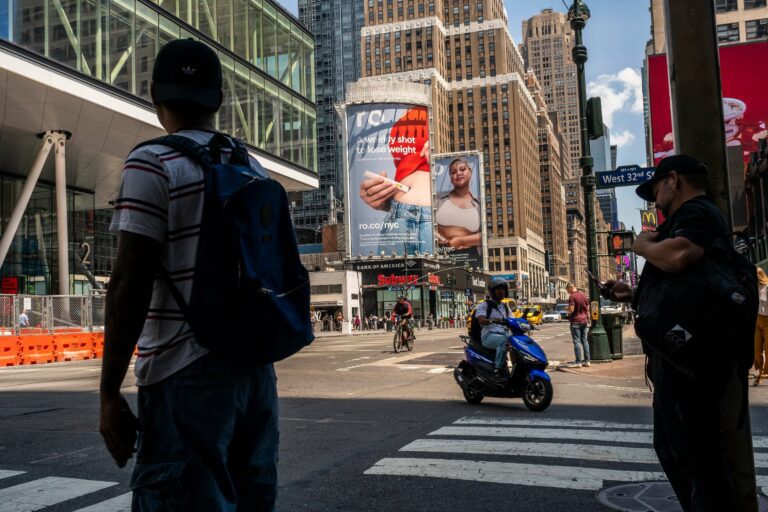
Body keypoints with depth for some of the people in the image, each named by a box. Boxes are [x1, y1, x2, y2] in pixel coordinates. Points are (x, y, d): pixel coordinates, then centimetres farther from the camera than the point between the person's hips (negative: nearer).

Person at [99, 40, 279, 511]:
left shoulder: (153, 163, -8)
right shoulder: (254, 169, 12)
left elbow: (131, 284, -14)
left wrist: (109, 392, -9)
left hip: (188, 374, -7)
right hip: (255, 366, 7)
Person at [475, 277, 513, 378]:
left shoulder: (505, 307, 22)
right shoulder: (485, 305, 3)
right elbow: (481, 320, -14)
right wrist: (492, 320, -35)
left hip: (503, 334, 6)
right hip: (489, 335, -6)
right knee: (503, 340, -38)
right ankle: (498, 368, -34)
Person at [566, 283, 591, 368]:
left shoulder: (572, 296, -14)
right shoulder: (583, 295, 9)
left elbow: (571, 309, -21)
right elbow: (587, 308, 13)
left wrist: (567, 310, 0)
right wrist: (588, 318, 20)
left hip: (575, 321, -7)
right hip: (584, 320, 7)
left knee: (577, 341, -5)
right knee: (584, 340, 12)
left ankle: (578, 362, -4)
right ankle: (587, 361, 15)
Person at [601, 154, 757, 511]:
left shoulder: (697, 212, -10)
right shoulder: (686, 219, 22)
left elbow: (679, 255, -33)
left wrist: (644, 245, -13)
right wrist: (635, 296, 18)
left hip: (689, 356, -11)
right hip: (680, 354, 11)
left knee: (698, 454, -5)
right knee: (672, 448, 20)